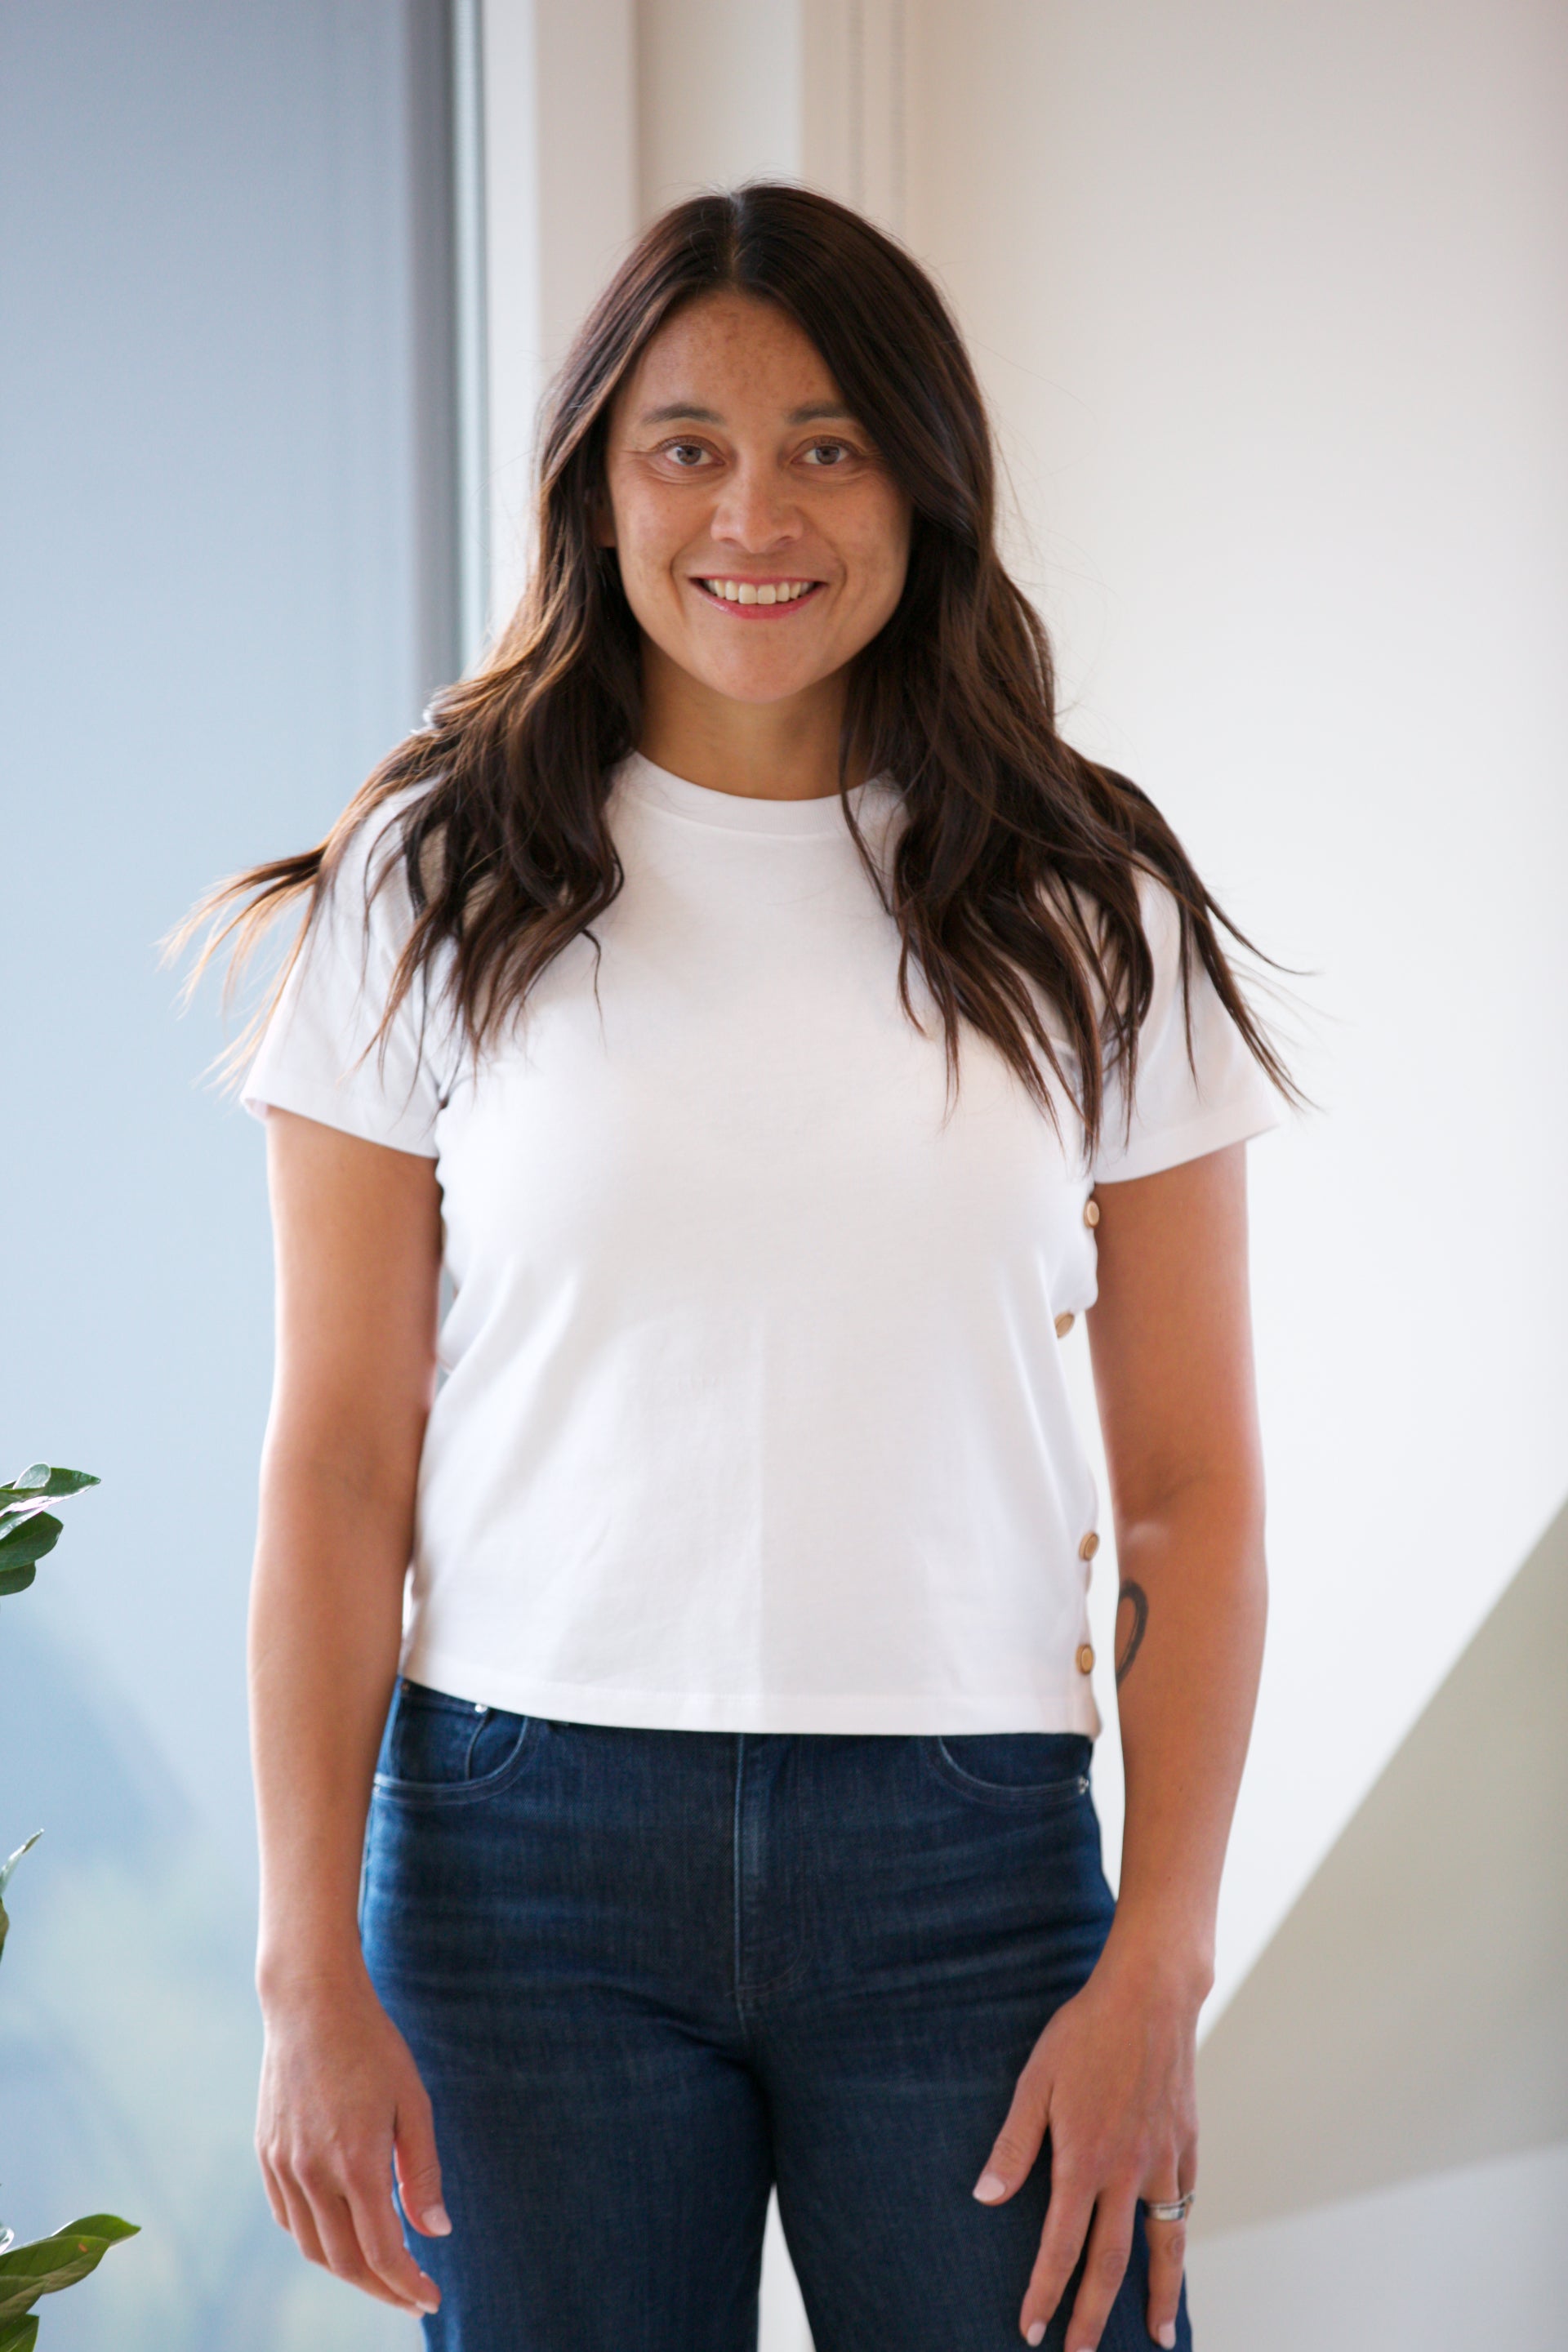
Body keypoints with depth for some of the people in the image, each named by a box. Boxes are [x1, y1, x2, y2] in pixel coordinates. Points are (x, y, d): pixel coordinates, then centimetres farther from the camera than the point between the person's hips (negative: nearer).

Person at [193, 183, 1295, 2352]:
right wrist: (311, 1971, -5)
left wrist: (1158, 1973, -4)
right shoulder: (435, 887, 2)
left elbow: (1195, 1488, 4)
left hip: (966, 1858, 1)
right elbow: (334, 1466, 1)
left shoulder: (1084, 911, 4)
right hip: (529, 1844, 0)